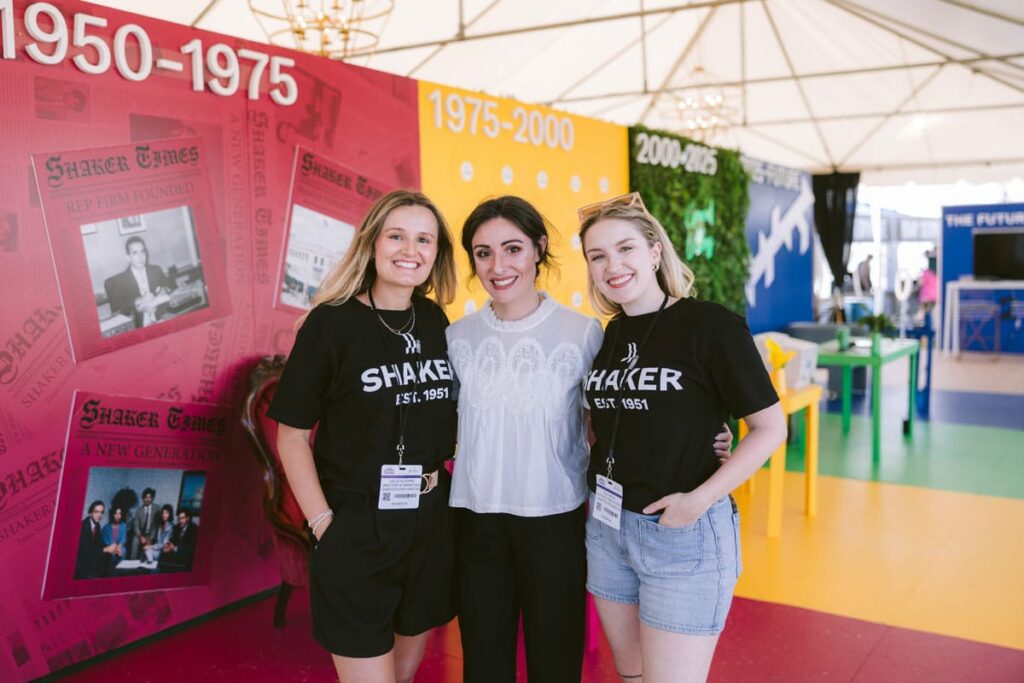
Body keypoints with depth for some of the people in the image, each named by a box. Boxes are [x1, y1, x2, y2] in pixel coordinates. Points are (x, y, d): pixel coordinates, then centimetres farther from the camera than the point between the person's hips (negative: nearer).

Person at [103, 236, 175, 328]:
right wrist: (138, 302, -20)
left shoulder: (156, 271, 14)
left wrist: (165, 291, -5)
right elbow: (115, 308, -6)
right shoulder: (117, 281, 2)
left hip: (163, 323, 2)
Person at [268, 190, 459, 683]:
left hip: (430, 524, 5)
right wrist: (323, 524, -13)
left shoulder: (435, 322, 4)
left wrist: (454, 480, 7)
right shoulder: (332, 322, -11)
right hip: (356, 531, -5)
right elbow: (292, 434, -8)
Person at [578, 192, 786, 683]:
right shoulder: (607, 336, 6)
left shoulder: (711, 325, -13)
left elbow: (770, 427, -12)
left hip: (684, 534, -6)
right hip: (607, 528, 6)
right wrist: (600, 474, 3)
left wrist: (701, 499, -19)